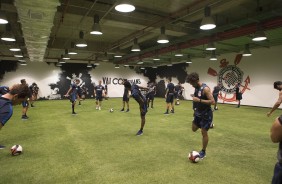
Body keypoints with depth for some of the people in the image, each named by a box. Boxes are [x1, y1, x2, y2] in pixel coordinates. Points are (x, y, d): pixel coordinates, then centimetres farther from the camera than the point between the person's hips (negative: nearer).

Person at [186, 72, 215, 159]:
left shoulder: (205, 88, -23)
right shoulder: (196, 88, 3)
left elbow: (212, 101, -28)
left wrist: (199, 100, -31)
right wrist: (194, 97, 2)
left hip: (206, 114, -8)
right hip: (198, 113, 8)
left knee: (204, 133, 0)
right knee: (194, 129, 16)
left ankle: (203, 152, 18)